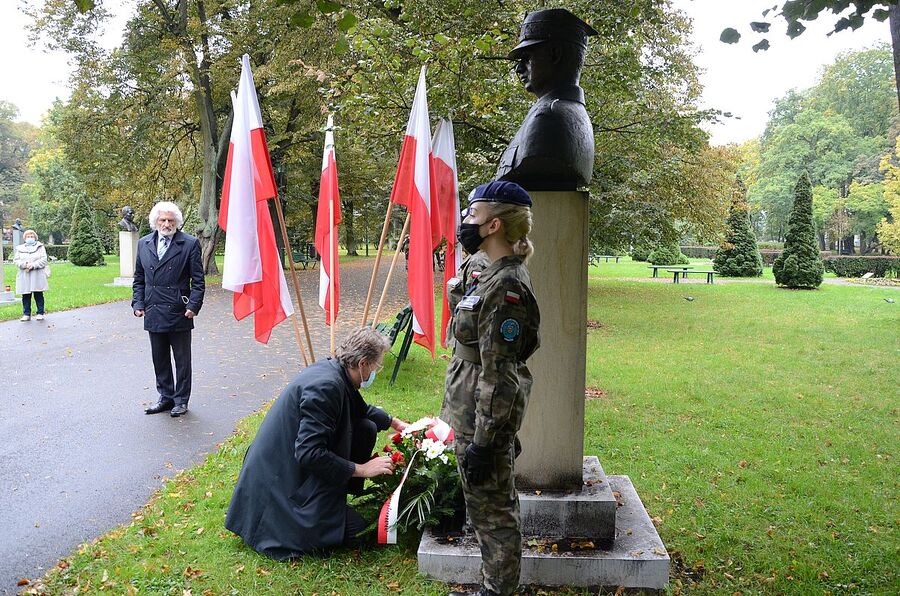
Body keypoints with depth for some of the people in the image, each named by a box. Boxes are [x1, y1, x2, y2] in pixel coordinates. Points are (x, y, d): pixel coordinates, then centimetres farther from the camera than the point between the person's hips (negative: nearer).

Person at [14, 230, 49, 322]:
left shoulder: (40, 247, 8)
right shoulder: (19, 248, 15)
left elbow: (44, 259, -3)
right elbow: (16, 260, 6)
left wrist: (33, 265, -15)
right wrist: (25, 264, -13)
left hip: (37, 275, -2)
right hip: (24, 276, 2)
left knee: (38, 295, 0)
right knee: (26, 296, 3)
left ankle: (40, 313, 7)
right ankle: (26, 314, 9)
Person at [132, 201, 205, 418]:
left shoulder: (190, 244, -4)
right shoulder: (144, 244, 9)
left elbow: (198, 280, -4)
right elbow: (139, 279, 15)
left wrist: (193, 305, -14)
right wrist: (138, 303, 4)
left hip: (179, 313, -4)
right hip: (154, 314, 4)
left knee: (182, 359, 6)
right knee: (159, 359, 13)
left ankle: (181, 400, 17)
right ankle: (166, 397, 26)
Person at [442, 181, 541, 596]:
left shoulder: (505, 287, -23)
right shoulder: (496, 275, 9)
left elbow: (498, 375, -23)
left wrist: (482, 441, -20)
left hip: (484, 421, -10)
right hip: (476, 415, 10)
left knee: (491, 511, 6)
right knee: (493, 508, 21)